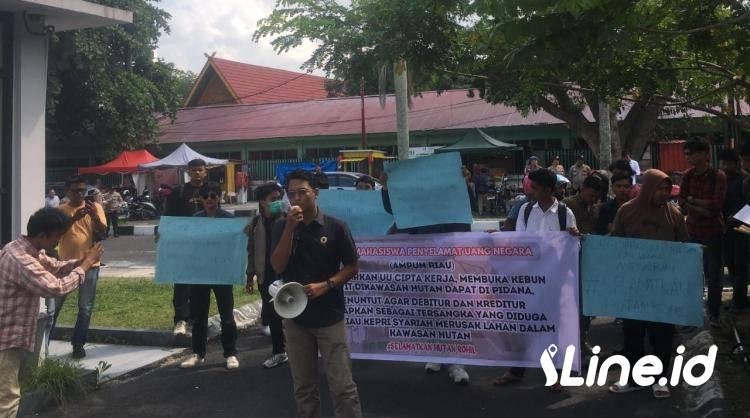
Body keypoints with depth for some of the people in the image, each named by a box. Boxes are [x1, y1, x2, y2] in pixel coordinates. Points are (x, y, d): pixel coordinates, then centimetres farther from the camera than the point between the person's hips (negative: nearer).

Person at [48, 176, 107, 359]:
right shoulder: (61, 209, 1)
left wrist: (94, 215, -24)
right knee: (53, 307, 5)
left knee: (86, 308, 5)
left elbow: (103, 233, -7)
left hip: (89, 265, 0)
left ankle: (78, 344, 16)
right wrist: (74, 218, -24)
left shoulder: (95, 207, 1)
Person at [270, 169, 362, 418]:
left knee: (342, 386, -2)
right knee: (303, 387, 13)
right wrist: (290, 227, -18)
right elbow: (278, 267, -9)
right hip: (295, 317, 3)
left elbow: (352, 267, 0)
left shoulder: (335, 227, -5)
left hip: (330, 317, -2)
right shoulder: (282, 227, 1)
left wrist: (326, 285, -15)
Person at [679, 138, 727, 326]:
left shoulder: (718, 176, -10)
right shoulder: (687, 175, 2)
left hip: (712, 232, -3)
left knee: (713, 276, 5)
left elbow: (716, 204, -18)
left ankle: (714, 313, 16)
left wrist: (693, 201, -11)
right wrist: (702, 209, -17)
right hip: (692, 231, 3)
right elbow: (682, 202, -4)